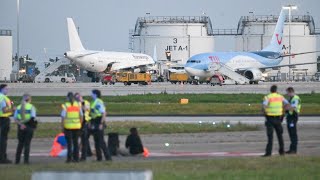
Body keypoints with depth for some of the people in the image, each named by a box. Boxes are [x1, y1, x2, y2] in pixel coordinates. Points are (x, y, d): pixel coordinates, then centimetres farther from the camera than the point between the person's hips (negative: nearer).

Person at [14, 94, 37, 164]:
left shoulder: (18, 107, 6)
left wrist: (20, 124, -11)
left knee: (20, 144, 13)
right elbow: (33, 118, -14)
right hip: (29, 127, -3)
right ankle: (26, 160, -3)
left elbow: (15, 119, -2)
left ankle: (17, 160, 10)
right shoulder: (31, 107, -4)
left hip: (20, 127, 3)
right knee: (27, 144, 2)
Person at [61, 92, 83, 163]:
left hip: (68, 126, -3)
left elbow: (63, 118, -9)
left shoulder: (65, 106, -7)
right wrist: (80, 124, 16)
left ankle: (69, 158, -2)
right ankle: (76, 158, 8)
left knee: (69, 143, 1)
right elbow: (81, 116, 6)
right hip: (77, 126, 3)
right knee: (75, 142, 9)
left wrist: (62, 127, -2)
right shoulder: (78, 105, 5)